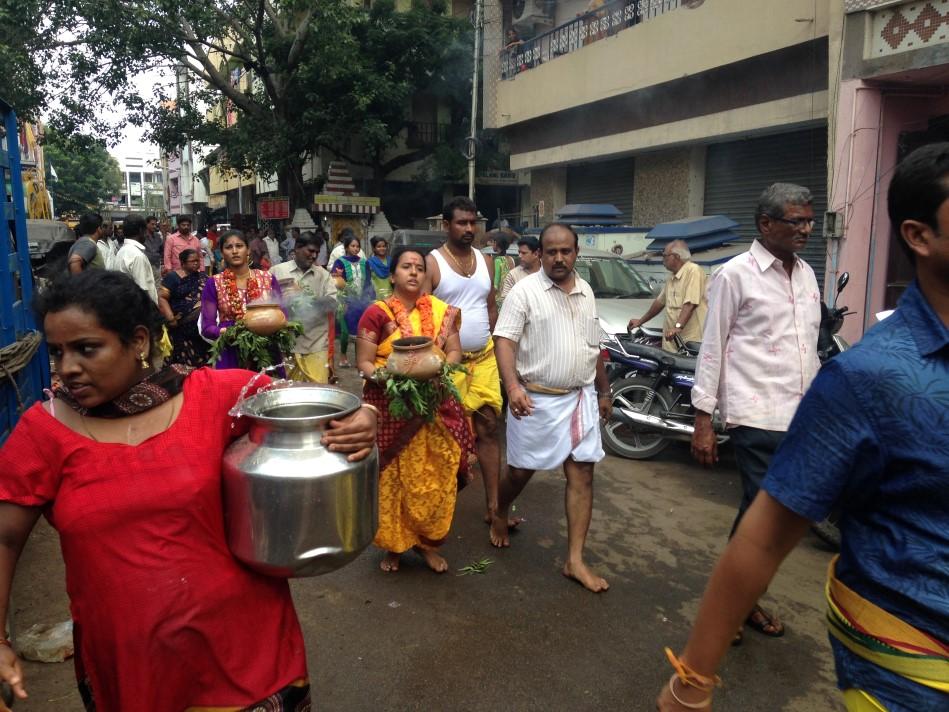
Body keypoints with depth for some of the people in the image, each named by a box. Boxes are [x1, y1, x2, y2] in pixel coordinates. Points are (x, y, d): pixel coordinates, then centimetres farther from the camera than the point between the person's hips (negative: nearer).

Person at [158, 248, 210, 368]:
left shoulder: (202, 277, 15)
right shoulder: (173, 277, -1)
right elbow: (161, 298, -7)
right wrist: (171, 319, -16)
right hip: (182, 327, -4)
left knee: (203, 360, 2)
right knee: (185, 361, -3)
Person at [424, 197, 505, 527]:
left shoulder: (485, 260, 10)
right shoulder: (432, 262, -7)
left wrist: (494, 347, 11)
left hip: (484, 357, 5)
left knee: (488, 428, 5)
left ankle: (493, 504, 11)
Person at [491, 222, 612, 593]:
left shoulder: (586, 292, 10)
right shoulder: (525, 291, -8)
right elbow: (504, 341, -15)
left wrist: (604, 391, 19)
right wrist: (513, 386, -29)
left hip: (580, 398, 5)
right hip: (536, 398, -5)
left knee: (582, 473, 2)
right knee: (521, 469, 9)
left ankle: (575, 560, 11)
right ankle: (499, 514, 41)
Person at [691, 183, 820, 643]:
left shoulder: (807, 275, 13)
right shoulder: (736, 274, -7)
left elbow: (809, 349, 18)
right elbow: (712, 348, -8)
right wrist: (703, 420, -12)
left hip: (802, 419, 7)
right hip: (757, 418, -7)